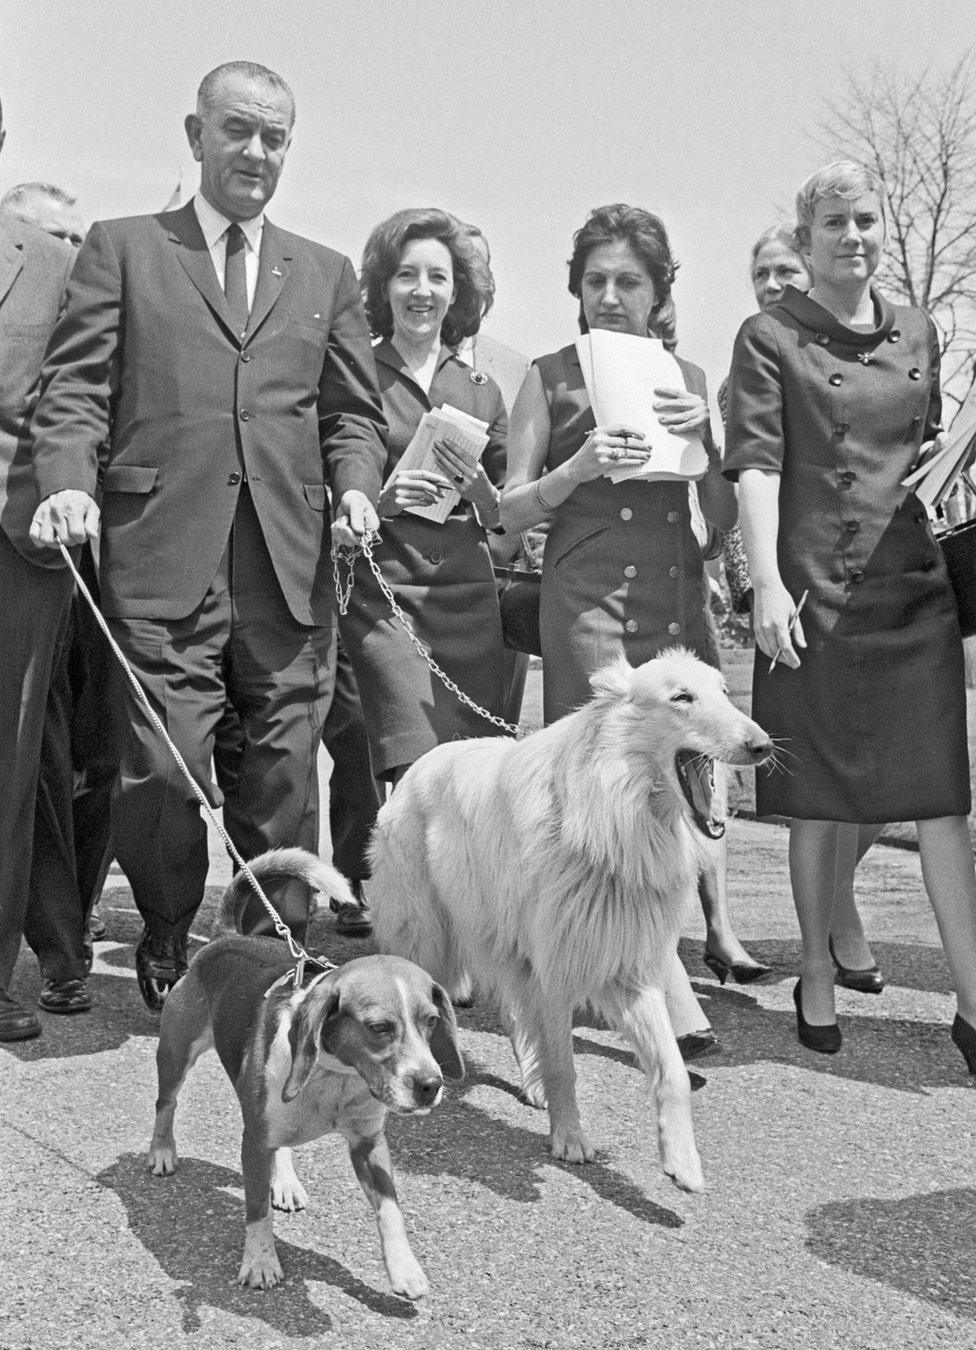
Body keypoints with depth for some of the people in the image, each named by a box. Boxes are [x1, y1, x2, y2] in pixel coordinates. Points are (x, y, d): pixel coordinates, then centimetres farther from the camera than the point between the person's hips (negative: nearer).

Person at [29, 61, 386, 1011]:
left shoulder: (325, 274, 21)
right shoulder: (122, 248, 12)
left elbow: (352, 412, 17)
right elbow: (74, 390, 4)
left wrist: (355, 488, -2)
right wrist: (68, 484, -13)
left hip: (291, 565, 3)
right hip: (161, 556, -2)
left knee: (285, 769, 3)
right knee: (165, 765, -4)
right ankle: (165, 950, 18)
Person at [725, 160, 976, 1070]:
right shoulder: (770, 337, 1)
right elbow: (755, 463, -8)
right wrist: (767, 581, -18)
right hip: (814, 590, -3)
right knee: (819, 797, 5)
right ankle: (817, 978, 21)